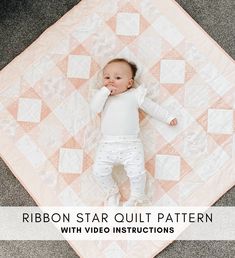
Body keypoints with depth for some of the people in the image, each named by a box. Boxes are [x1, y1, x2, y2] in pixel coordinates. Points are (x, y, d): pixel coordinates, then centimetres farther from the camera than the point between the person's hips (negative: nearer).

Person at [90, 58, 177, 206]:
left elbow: (152, 108, 16)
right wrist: (105, 91, -11)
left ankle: (137, 197, 15)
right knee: (99, 171, -7)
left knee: (137, 172, -14)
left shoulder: (135, 95, 8)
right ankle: (112, 192, 21)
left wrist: (168, 117, 16)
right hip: (108, 144, 2)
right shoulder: (103, 97, 11)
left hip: (131, 145, -2)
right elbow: (94, 108, -7)